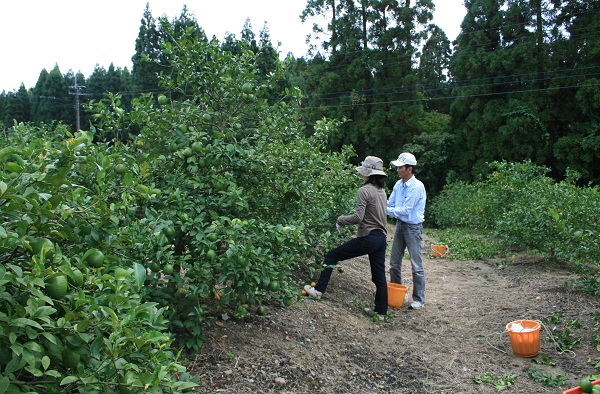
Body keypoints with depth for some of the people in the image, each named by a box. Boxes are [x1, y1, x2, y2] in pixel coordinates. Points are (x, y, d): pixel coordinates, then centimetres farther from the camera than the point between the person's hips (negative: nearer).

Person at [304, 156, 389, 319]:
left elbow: (358, 217, -21)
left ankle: (318, 290, 10)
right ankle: (381, 312, 21)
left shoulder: (365, 190, -13)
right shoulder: (382, 191, 12)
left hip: (367, 238, -8)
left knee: (331, 256, 5)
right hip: (381, 238, 8)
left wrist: (340, 220, -6)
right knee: (379, 276, 13)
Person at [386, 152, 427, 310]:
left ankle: (419, 299, 10)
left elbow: (406, 210, -21)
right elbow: (389, 204, 10)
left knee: (416, 265, 0)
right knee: (394, 263, 13)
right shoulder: (398, 184, 5)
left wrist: (387, 210, -18)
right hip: (400, 225, 8)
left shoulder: (417, 187, -18)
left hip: (413, 228, -7)